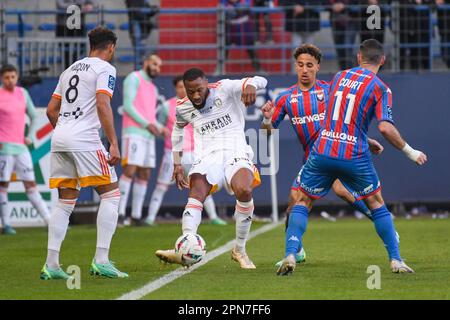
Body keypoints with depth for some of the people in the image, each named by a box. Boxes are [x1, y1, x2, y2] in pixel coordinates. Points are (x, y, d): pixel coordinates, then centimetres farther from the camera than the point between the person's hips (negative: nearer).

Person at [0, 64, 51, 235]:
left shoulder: (23, 93, 11)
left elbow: (33, 115, 21)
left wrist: (30, 136, 10)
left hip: (21, 147, 5)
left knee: (31, 184, 4)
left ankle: (49, 221, 0)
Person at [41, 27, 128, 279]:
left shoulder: (70, 70, 23)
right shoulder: (105, 69, 0)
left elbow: (51, 110, 22)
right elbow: (102, 105, -14)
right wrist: (114, 144, -16)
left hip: (59, 137, 7)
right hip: (85, 139, -7)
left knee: (65, 201, 11)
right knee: (111, 194, 0)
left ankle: (51, 265, 4)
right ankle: (101, 261, -9)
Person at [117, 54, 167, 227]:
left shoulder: (153, 88, 24)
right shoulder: (133, 78, -2)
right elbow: (128, 106, -13)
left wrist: (161, 128, 5)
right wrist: (147, 124, -19)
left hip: (148, 135, 9)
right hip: (133, 133, -9)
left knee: (145, 175, 3)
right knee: (129, 171, -17)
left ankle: (136, 216, 4)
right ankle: (120, 213, -18)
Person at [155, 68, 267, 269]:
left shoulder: (224, 89, -2)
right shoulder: (183, 108, 11)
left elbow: (261, 81, -12)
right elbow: (178, 128, 33)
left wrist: (251, 85, -37)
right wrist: (177, 164, 29)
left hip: (235, 153, -2)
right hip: (207, 157, 2)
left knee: (244, 191, -32)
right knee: (196, 193, -29)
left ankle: (240, 250, -13)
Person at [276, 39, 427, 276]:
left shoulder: (339, 76, 13)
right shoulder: (380, 88, -1)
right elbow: (385, 127, -14)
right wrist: (410, 152, -1)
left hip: (322, 152, 2)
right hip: (354, 156, -2)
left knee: (302, 202, 13)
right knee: (376, 203, 17)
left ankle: (290, 255, -6)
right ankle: (396, 260, 14)